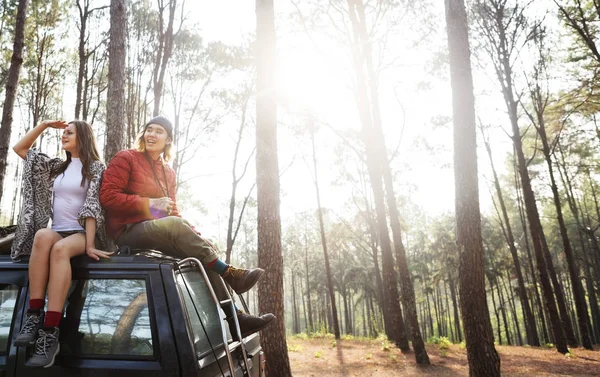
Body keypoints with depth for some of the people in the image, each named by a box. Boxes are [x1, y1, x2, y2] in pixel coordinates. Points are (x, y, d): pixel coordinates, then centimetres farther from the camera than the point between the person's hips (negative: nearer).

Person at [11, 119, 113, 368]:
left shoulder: (96, 167, 3)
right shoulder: (56, 166, 21)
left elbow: (92, 206, -8)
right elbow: (19, 148, 26)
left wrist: (89, 244, -18)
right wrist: (44, 124, 17)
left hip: (80, 233, -4)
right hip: (56, 231, 4)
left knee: (60, 248, -38)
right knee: (42, 235, -34)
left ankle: (50, 334, -44)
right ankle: (34, 315, -37)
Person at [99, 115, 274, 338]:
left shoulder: (168, 172, 19)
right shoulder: (126, 159, 2)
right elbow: (107, 196, -9)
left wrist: (189, 230, -2)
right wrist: (149, 204, -17)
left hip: (161, 233, 6)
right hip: (128, 231, -6)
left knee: (205, 247, -16)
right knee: (174, 225, -36)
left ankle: (234, 318, -18)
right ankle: (231, 274, -30)